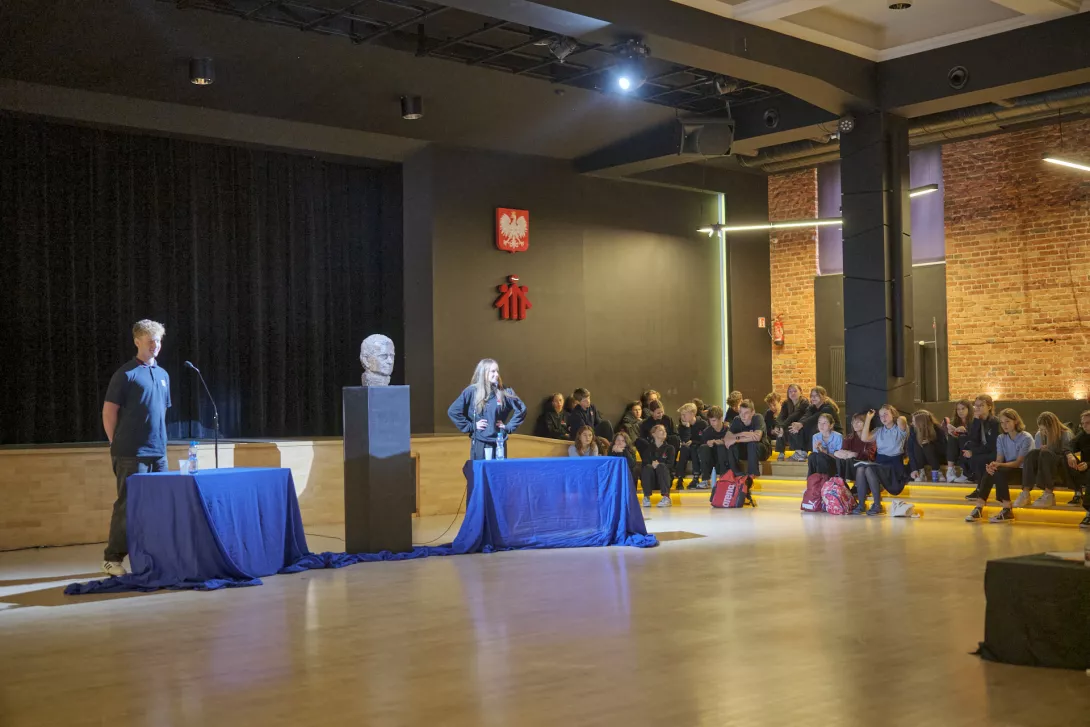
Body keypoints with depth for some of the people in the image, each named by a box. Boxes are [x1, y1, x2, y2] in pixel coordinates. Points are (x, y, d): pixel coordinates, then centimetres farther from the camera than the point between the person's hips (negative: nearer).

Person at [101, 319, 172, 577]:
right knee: (128, 504, -4)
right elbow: (108, 413, -5)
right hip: (132, 453, -6)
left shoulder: (163, 375, 14)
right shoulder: (125, 374, -6)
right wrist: (119, 444, -1)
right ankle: (113, 557, 5)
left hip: (158, 452, 6)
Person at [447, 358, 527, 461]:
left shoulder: (503, 392, 2)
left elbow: (521, 409, 10)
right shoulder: (472, 391, -5)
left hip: (499, 442, 2)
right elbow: (453, 411, -5)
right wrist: (469, 427, -5)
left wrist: (509, 427, 4)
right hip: (480, 443, -2)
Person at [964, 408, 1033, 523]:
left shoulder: (1026, 438, -11)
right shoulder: (1001, 438, 7)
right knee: (989, 471, -26)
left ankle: (1006, 510, -34)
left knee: (998, 472, -33)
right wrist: (993, 465, -26)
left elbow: (1018, 462, -17)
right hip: (1007, 468, 5)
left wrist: (999, 465, -31)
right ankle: (979, 507, -33)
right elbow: (999, 459, -2)